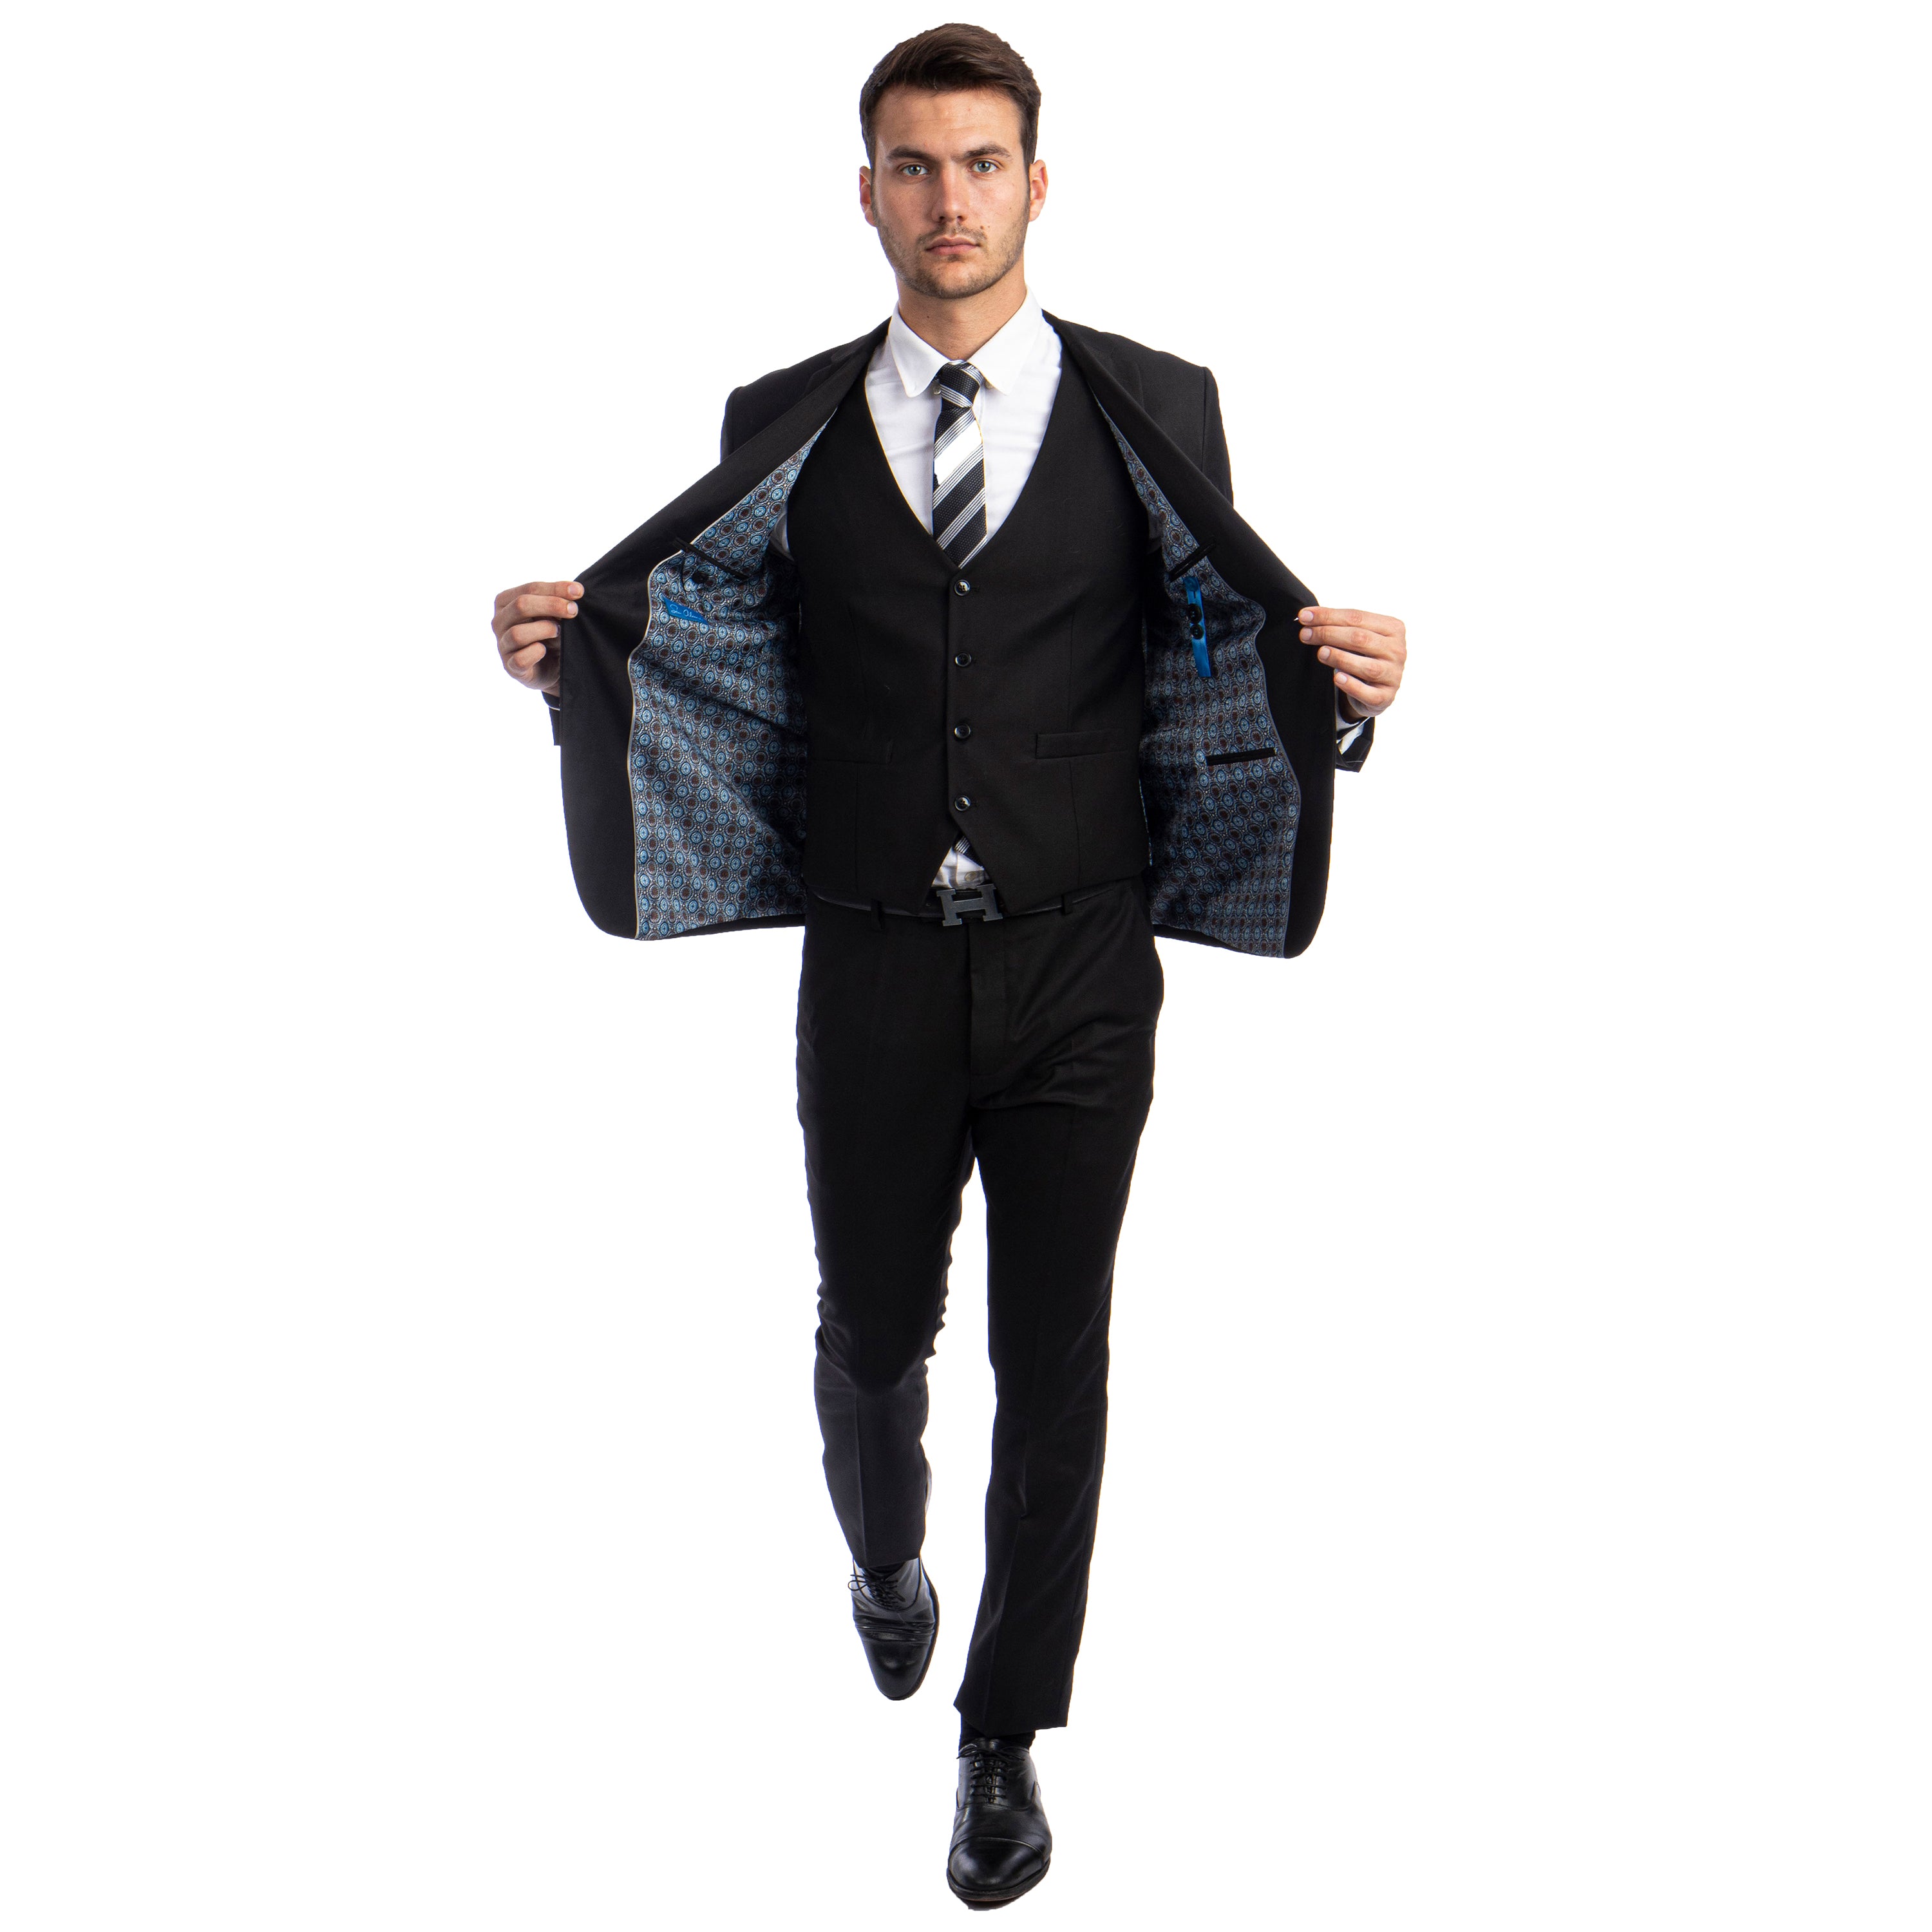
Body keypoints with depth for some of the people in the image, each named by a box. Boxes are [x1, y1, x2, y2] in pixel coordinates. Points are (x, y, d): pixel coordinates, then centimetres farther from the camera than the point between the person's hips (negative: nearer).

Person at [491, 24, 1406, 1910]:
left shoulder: (1150, 412, -1)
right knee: (870, 1329, 16)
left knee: (1052, 1365, 6)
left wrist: (1347, 685, -22)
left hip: (1079, 972, -1)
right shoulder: (787, 429, 3)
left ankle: (1006, 1735, 24)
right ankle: (887, 1562, 50)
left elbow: (1232, 667, -1)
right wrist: (561, 646, -15)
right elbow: (694, 650, 4)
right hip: (872, 972, 1)